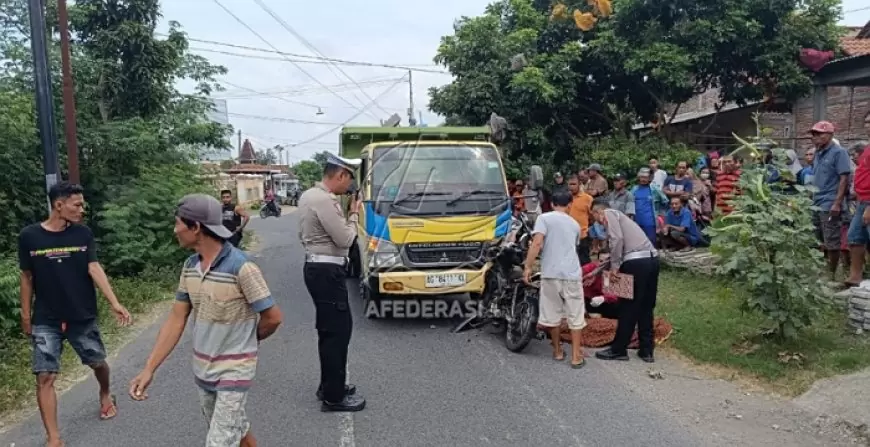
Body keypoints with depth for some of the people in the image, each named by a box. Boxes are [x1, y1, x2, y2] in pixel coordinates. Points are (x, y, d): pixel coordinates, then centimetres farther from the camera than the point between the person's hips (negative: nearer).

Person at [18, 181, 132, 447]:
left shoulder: (83, 234, -5)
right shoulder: (29, 236, -7)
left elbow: (94, 268, -11)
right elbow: (27, 277, 2)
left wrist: (114, 303, -22)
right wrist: (26, 316, 5)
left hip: (83, 316, 1)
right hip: (46, 320, -1)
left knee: (98, 362, 16)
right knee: (45, 377, -4)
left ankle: (105, 395, 47)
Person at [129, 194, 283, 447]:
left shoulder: (241, 267, -23)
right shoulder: (189, 266, -1)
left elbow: (273, 317, -17)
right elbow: (176, 319, 3)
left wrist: (247, 341, 2)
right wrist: (149, 369, -3)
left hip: (234, 369, -7)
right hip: (203, 369, 7)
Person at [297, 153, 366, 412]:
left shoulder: (308, 195, 12)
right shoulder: (324, 200, -20)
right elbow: (345, 239, -19)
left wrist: (345, 213, 11)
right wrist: (354, 214, -2)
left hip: (317, 267, 11)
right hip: (327, 271, -11)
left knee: (329, 329, 18)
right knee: (338, 330, -4)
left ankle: (329, 385, 29)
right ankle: (333, 397, 3)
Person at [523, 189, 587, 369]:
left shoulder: (544, 218, 4)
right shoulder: (574, 224, 18)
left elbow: (537, 243, -11)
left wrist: (528, 267, -9)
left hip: (551, 273, -2)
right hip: (572, 274, 2)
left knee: (553, 314, 12)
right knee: (575, 316, 10)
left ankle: (557, 351, 26)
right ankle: (576, 356, 13)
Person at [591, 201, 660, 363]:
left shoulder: (609, 213, 4)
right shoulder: (617, 216, 29)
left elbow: (617, 239, -13)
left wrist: (614, 267, -10)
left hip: (636, 262, -8)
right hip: (652, 259, 8)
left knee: (628, 307, 2)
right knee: (646, 308, 15)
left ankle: (618, 350, 12)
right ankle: (647, 350, 19)